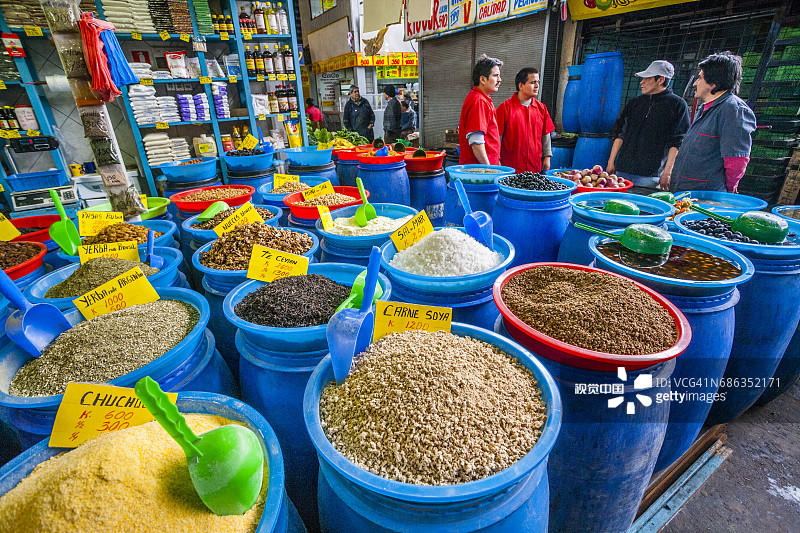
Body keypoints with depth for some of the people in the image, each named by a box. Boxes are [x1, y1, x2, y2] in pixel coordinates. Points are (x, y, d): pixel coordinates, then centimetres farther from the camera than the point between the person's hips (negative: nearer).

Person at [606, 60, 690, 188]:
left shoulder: (677, 104, 3)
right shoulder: (636, 102, 16)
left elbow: (677, 143, -3)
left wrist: (667, 172, -11)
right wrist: (611, 162, 8)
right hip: (622, 170, 4)